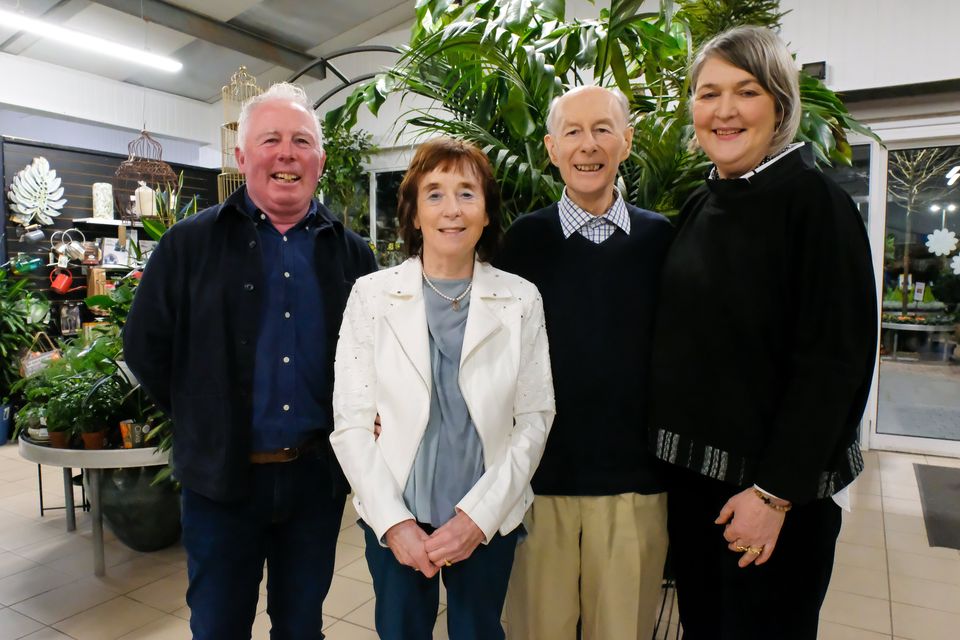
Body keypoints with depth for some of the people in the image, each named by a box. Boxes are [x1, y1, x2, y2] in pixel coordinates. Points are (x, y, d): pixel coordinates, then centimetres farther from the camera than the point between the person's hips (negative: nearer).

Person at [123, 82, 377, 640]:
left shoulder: (351, 252, 2)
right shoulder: (191, 243, -3)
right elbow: (146, 347, 0)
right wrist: (204, 418, 0)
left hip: (319, 475, 2)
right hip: (222, 474, -1)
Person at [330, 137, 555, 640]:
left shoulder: (521, 300, -4)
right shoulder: (371, 294, -6)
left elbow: (534, 418, -3)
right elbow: (351, 420, -5)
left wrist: (479, 516, -9)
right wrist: (394, 522, -10)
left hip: (489, 522, 1)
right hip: (394, 523, 0)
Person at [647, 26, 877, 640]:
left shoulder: (815, 202, -12)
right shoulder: (701, 207, 6)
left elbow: (832, 363, -16)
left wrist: (775, 493, -17)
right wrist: (672, 458, 7)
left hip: (774, 486, -6)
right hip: (692, 473, 6)